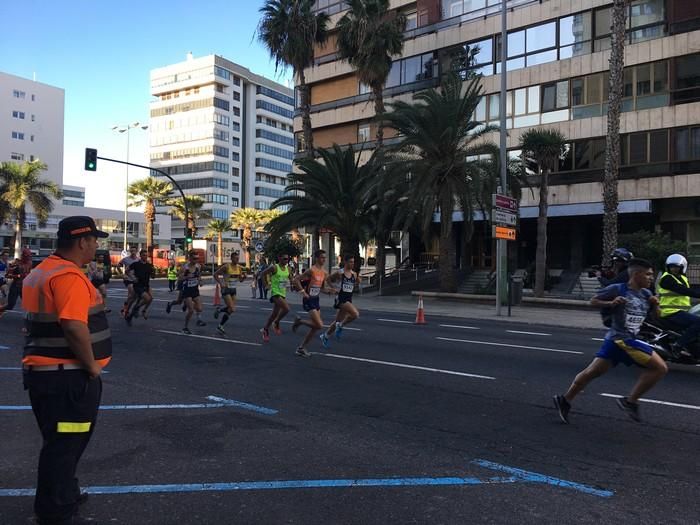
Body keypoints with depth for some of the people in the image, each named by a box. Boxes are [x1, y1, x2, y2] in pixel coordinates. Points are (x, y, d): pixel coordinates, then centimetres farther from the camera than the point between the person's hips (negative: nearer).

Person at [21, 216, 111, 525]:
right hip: (67, 375, -11)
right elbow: (74, 326, -31)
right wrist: (92, 365, -18)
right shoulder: (69, 276, -20)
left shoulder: (43, 271, 14)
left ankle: (63, 494, 40)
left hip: (44, 371, 11)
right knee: (64, 444, 2)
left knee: (61, 441, 24)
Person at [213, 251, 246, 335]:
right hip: (226, 289, -6)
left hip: (233, 290, 6)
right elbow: (215, 274, -8)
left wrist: (244, 276, -9)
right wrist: (221, 283, -17)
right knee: (232, 309, -16)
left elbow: (240, 280, 11)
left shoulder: (239, 267, 2)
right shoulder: (226, 267, -15)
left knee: (231, 309, 5)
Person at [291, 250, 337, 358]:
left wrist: (330, 290, 1)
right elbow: (296, 280, -16)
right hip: (309, 300, -8)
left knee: (315, 327, 8)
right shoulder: (311, 270, -15)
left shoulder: (324, 273, 9)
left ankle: (301, 348, 20)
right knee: (319, 325, -17)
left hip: (316, 300, 8)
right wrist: (303, 292, -18)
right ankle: (299, 321, 7)